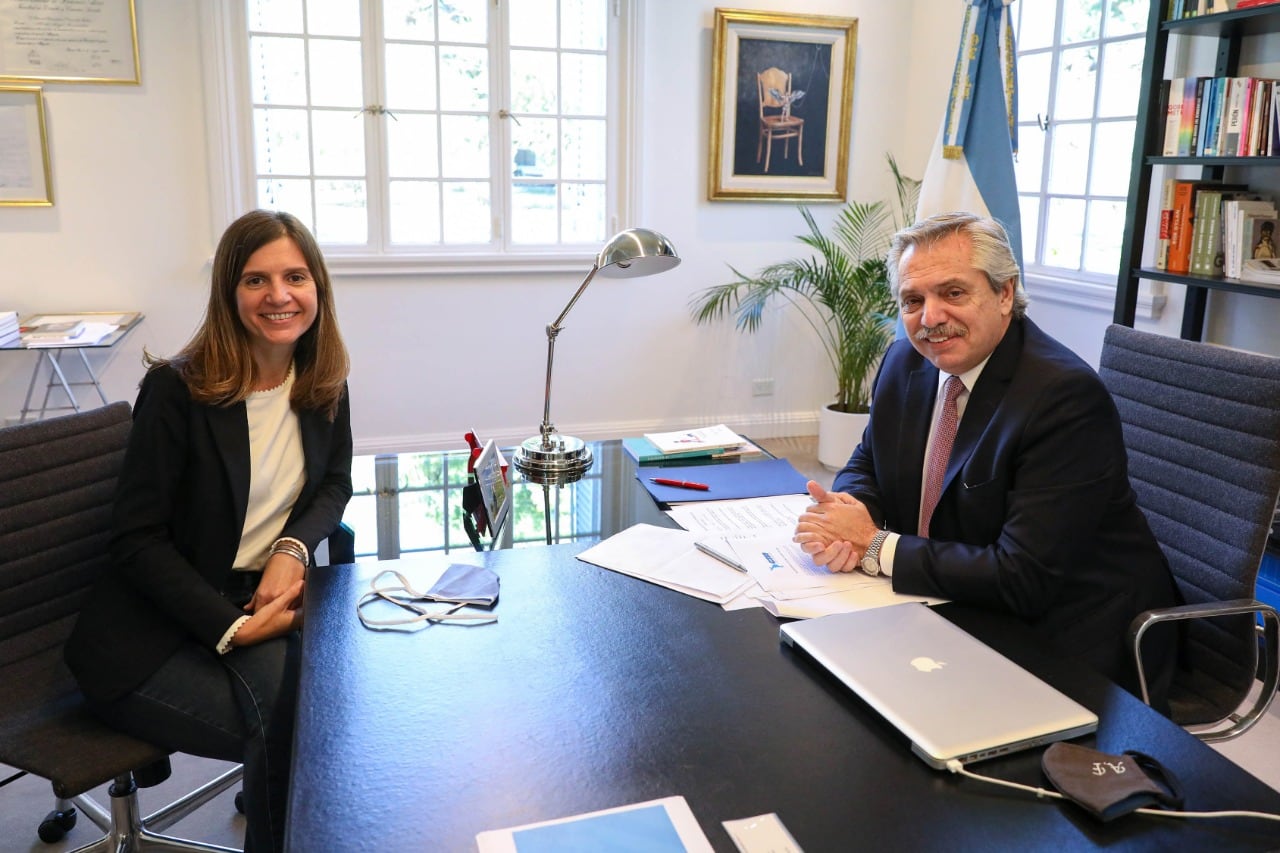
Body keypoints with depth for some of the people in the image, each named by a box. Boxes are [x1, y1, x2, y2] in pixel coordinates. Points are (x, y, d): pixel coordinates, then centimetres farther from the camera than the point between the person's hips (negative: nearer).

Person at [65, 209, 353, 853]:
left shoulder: (323, 381, 1)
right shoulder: (177, 390, -14)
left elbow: (335, 485, 11)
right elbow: (137, 539, -13)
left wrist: (293, 547, -11)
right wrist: (232, 627, -22)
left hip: (265, 600, 5)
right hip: (151, 634, -4)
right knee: (281, 725, -26)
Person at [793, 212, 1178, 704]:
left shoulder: (1066, 395, -24)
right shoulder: (905, 361, -1)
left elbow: (1023, 580, -27)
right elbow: (867, 465, 11)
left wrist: (876, 546, -23)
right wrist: (847, 518, -14)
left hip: (1070, 644, -7)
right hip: (958, 615, 7)